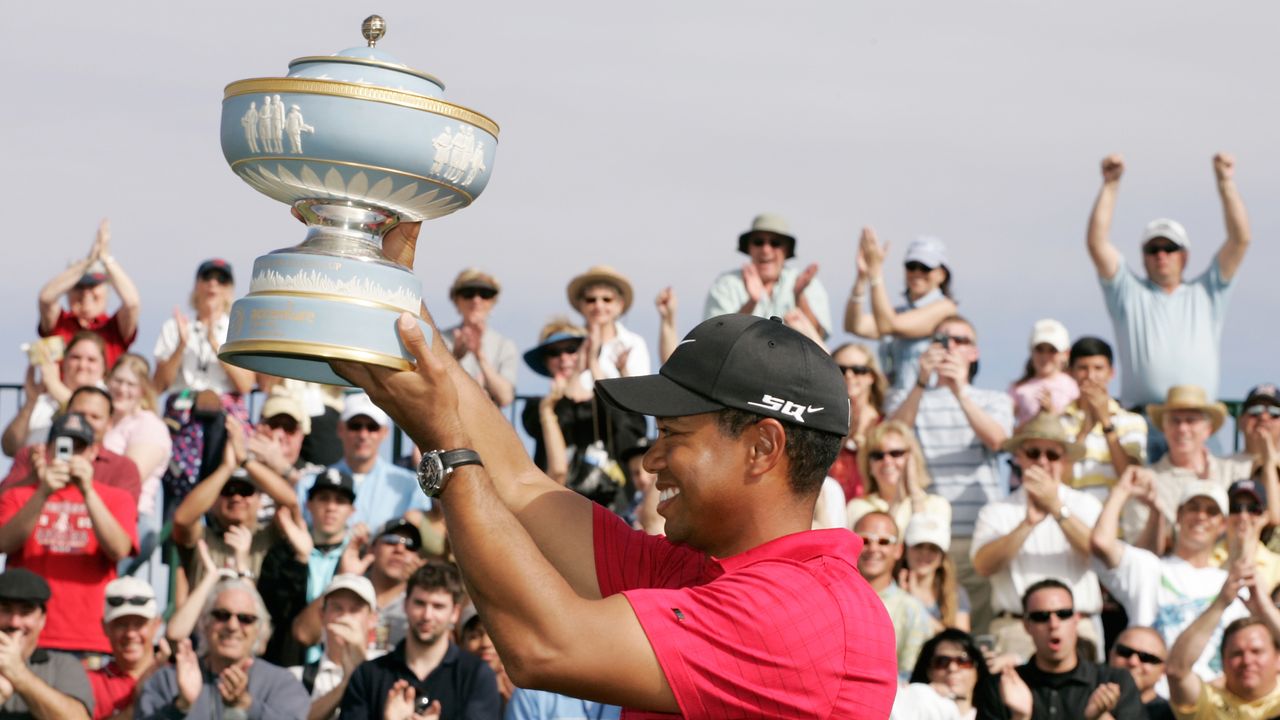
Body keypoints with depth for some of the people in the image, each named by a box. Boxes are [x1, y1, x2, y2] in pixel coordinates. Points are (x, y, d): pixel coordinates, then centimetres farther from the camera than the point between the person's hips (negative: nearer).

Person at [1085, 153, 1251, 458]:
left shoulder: (1206, 294, 20)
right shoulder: (1130, 294, 17)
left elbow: (1240, 240, 13)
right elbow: (1097, 243, 7)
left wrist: (1226, 182, 5)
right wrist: (1110, 185, 2)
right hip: (1141, 424, -1)